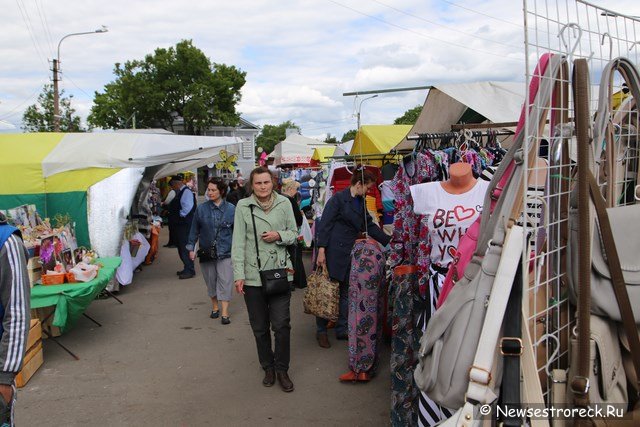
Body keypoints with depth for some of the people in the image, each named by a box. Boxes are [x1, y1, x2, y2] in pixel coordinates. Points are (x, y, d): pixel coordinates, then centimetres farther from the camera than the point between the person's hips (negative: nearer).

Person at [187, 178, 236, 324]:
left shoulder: (231, 209, -2)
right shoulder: (201, 209, 0)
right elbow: (194, 230, 6)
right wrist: (191, 248, 3)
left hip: (225, 253, -2)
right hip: (206, 251, 2)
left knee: (225, 282, -6)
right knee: (211, 281, 13)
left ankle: (224, 313, -3)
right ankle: (215, 307, 32)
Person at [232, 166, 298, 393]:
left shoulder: (284, 203, 1)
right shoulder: (243, 206, -3)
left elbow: (294, 233, 9)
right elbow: (238, 242, -3)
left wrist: (279, 236, -13)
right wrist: (239, 274, -8)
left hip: (279, 273, 0)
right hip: (253, 275, 0)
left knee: (281, 325, -2)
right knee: (259, 327, 11)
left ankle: (282, 369, 17)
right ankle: (268, 367, 30)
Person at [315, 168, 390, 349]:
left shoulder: (360, 202, 15)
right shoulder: (338, 199, -9)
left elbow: (370, 226, 20)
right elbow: (324, 224, -13)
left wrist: (389, 241, 16)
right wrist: (321, 251, -19)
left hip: (350, 254, 8)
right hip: (333, 253, -8)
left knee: (346, 292, 11)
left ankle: (342, 329, 22)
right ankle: (321, 330, 14)